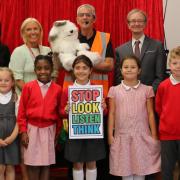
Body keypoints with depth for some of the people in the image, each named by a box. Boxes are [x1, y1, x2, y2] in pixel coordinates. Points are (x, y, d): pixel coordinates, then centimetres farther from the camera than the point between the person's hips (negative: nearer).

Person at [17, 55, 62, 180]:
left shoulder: (57, 89, -1)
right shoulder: (28, 87, -4)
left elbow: (58, 112, 6)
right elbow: (22, 111, -1)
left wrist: (58, 133, 8)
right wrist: (23, 131, -4)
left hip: (49, 129, 1)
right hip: (32, 129, -1)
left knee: (46, 163, 9)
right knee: (32, 164, 4)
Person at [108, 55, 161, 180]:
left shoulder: (146, 90, 2)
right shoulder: (115, 90, 3)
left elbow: (150, 113, 4)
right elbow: (112, 114, 4)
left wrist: (154, 135, 1)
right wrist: (110, 134, 1)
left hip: (142, 136, 0)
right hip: (122, 136, 1)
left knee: (141, 168, 4)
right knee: (125, 169, 7)